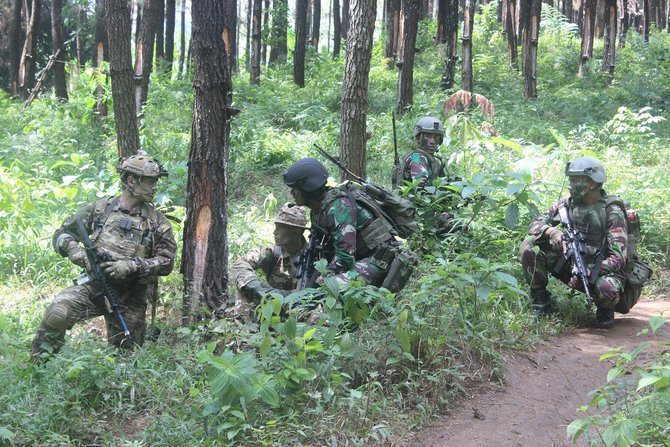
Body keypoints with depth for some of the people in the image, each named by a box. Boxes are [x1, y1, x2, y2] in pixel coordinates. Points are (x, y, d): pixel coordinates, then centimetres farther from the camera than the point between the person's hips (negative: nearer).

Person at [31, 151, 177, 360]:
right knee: (57, 311, -27)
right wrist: (82, 256, -15)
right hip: (95, 286, -1)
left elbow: (166, 262, -4)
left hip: (130, 297, 1)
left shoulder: (158, 222, 0)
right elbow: (62, 235, 5)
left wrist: (132, 266, -20)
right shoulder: (100, 208, 2)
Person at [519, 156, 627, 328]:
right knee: (530, 244, -14)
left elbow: (618, 257, -21)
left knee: (608, 288, -40)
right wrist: (551, 231, -24)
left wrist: (587, 273, -34)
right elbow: (535, 224, 0)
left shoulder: (612, 212, -15)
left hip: (599, 270, -4)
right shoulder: (567, 204, 1)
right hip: (569, 265, 5)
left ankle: (605, 311, -2)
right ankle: (540, 300, -2)